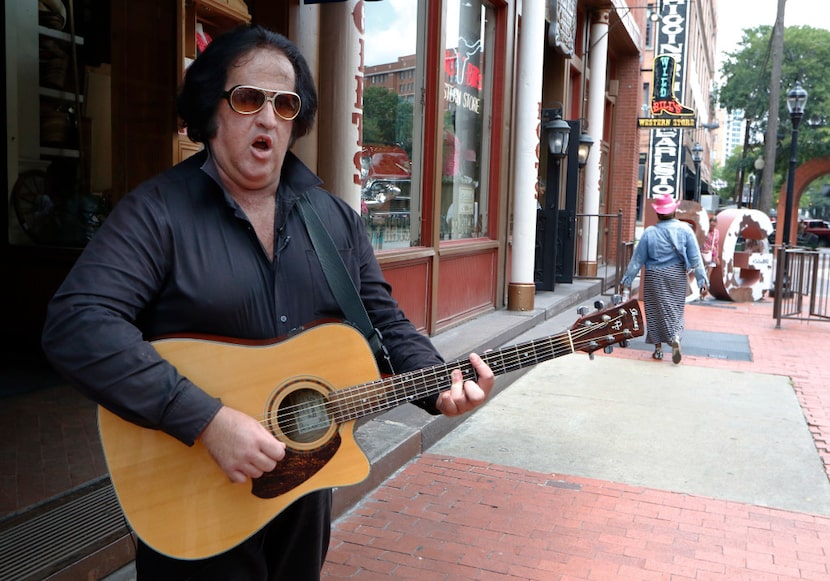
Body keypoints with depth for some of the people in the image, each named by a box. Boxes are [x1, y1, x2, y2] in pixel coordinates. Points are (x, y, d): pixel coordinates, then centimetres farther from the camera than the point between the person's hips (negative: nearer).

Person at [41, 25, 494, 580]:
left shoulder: (337, 219, 3)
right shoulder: (159, 211, -14)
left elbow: (385, 324, 6)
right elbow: (78, 324, -25)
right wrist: (208, 420, -31)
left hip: (307, 478, 5)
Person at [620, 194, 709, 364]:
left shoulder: (649, 232, -8)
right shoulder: (684, 229, -6)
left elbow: (637, 259, -4)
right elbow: (695, 257, -5)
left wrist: (627, 280, 4)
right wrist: (702, 280, 0)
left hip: (655, 276, -1)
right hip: (677, 275, 1)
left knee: (655, 311, 9)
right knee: (675, 309, 12)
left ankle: (658, 348, 11)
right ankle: (675, 338, -13)